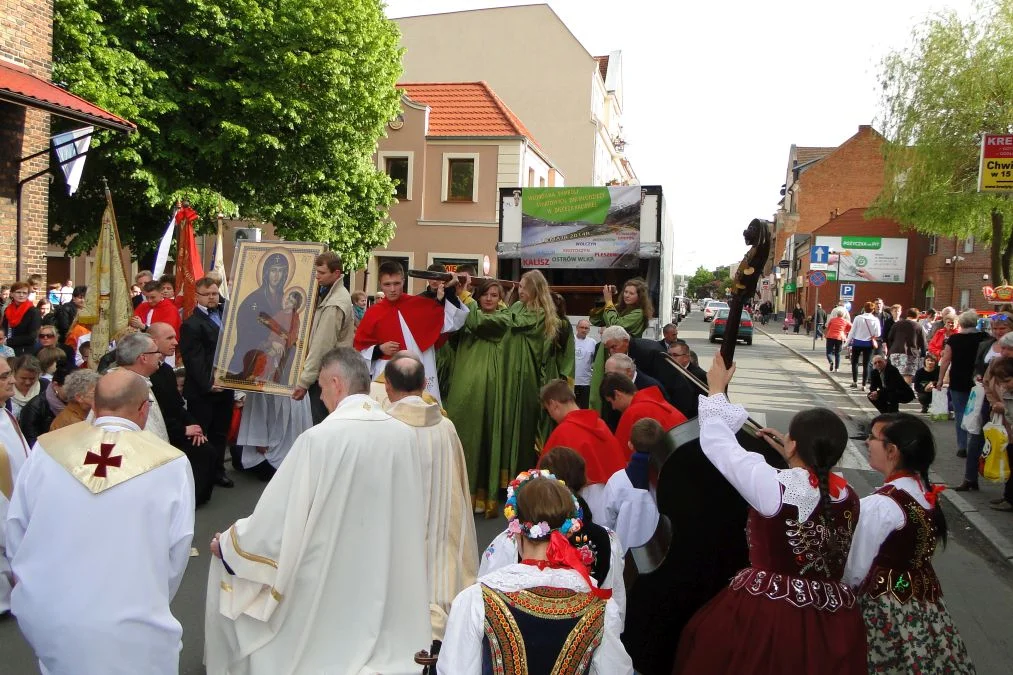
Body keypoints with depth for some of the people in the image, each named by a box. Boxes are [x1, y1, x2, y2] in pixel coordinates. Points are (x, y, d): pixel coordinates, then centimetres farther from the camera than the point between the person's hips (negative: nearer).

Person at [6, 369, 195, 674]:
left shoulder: (45, 450, -5)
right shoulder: (171, 464, -11)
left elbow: (14, 537, 4)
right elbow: (176, 555, -5)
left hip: (42, 615, 3)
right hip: (128, 627, -3)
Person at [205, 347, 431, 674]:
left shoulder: (320, 438, -22)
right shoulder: (405, 435, -8)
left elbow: (277, 515, -16)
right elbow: (412, 516, 5)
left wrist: (226, 544, 2)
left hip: (325, 583, -4)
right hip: (386, 580, 4)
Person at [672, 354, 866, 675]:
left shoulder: (776, 485, -21)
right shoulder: (848, 494, -6)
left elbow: (716, 442, -10)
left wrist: (716, 391, 3)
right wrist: (794, 459, 17)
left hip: (768, 610, -5)